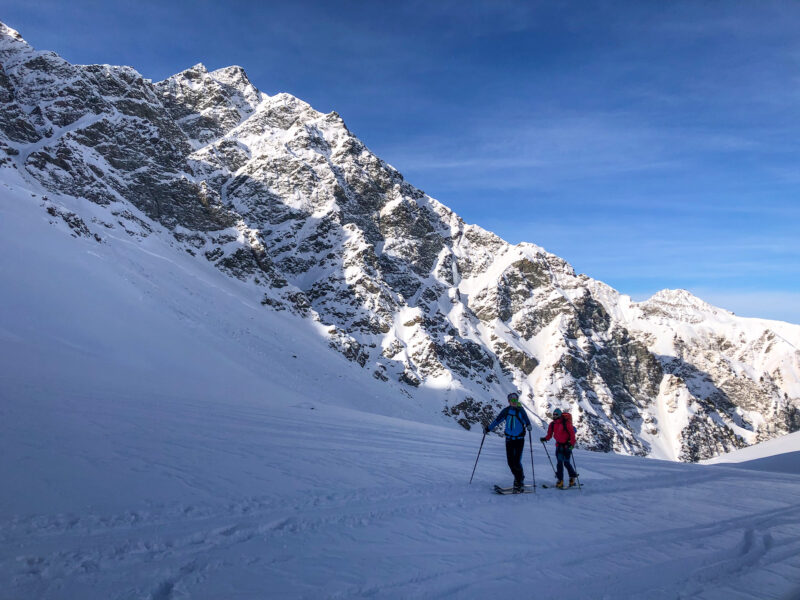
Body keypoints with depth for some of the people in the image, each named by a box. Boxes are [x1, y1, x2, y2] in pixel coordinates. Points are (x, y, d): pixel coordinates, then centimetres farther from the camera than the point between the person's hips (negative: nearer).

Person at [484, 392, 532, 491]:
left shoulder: (521, 410, -5)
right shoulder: (506, 410, 4)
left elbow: (527, 420, -18)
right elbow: (497, 420, 13)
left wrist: (528, 425, -40)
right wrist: (488, 428, 12)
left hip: (519, 439, -3)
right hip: (509, 439, 3)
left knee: (516, 462, -11)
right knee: (510, 462, 3)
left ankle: (518, 483, 5)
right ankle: (519, 477, 26)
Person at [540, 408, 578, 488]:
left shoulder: (566, 422, -14)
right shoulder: (552, 424, 3)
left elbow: (572, 433, -15)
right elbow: (550, 434, 10)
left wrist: (572, 443, -22)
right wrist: (545, 438, -7)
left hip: (567, 445, -5)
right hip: (559, 445, 5)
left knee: (566, 462, -2)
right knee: (560, 462, 0)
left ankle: (572, 477, 19)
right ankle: (560, 480, 2)